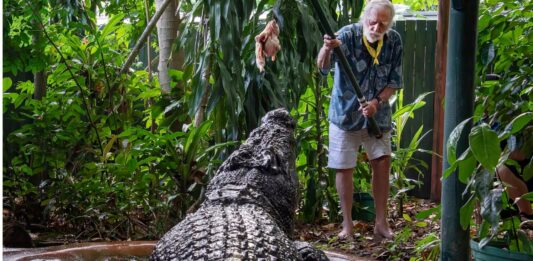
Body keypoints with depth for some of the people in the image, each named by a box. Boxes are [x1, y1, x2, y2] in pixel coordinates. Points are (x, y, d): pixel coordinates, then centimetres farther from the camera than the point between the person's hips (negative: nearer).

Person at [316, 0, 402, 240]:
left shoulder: (394, 42, -8)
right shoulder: (348, 35, -21)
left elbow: (394, 81, -2)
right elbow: (323, 67, -36)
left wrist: (377, 102, -19)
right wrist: (327, 49, -58)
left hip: (378, 115, 3)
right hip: (345, 113, -3)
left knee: (382, 164, 3)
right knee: (344, 168, 1)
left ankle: (381, 222, 14)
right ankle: (347, 224, 13)